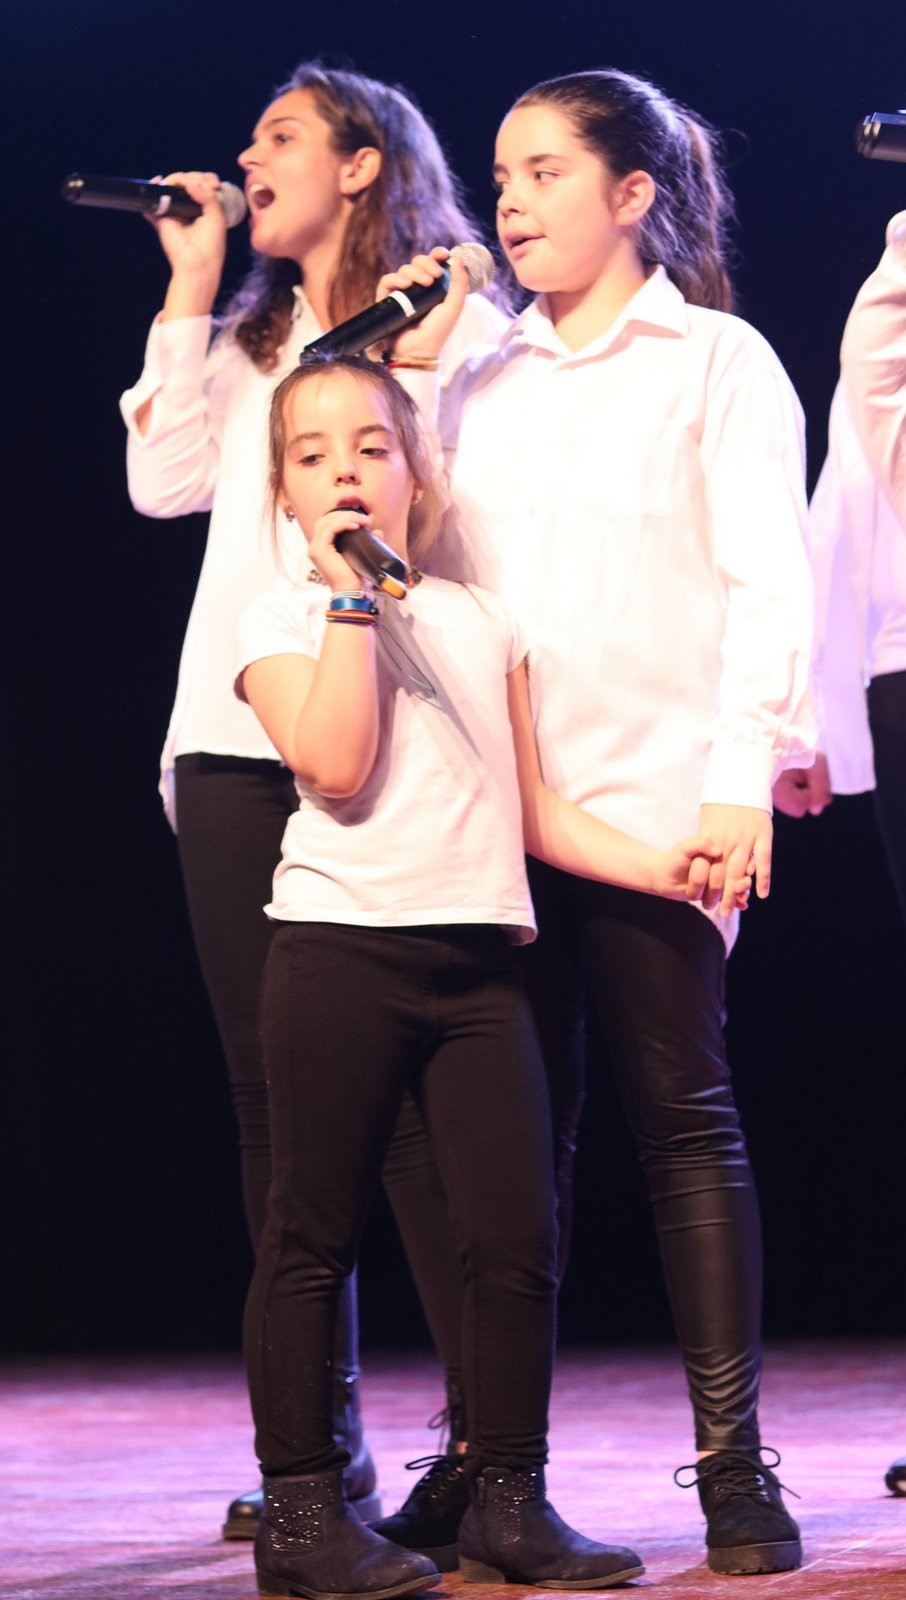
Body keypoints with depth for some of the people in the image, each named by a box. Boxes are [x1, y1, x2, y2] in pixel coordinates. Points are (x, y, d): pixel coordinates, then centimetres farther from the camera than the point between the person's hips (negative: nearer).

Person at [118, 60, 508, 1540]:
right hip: (233, 745, 6)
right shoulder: (251, 335, 24)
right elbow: (166, 479, 11)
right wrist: (190, 291, 12)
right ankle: (320, 1453, 6)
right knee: (273, 1089, 3)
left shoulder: (455, 320, 5)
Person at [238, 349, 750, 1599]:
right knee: (312, 1234, -1)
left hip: (476, 958, 4)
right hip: (341, 945, -4)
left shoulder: (478, 619, 18)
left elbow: (532, 811, 17)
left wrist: (660, 866, 4)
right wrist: (353, 592, -9)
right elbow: (335, 766, -14)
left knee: (517, 1232, -1)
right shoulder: (284, 620, 4)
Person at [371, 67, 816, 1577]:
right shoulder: (481, 380, 18)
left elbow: (765, 578, -3)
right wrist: (410, 382, 8)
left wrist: (743, 776, -14)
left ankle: (734, 1466, -3)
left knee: (682, 1111, -5)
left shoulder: (717, 361, 5)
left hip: (650, 795, -4)